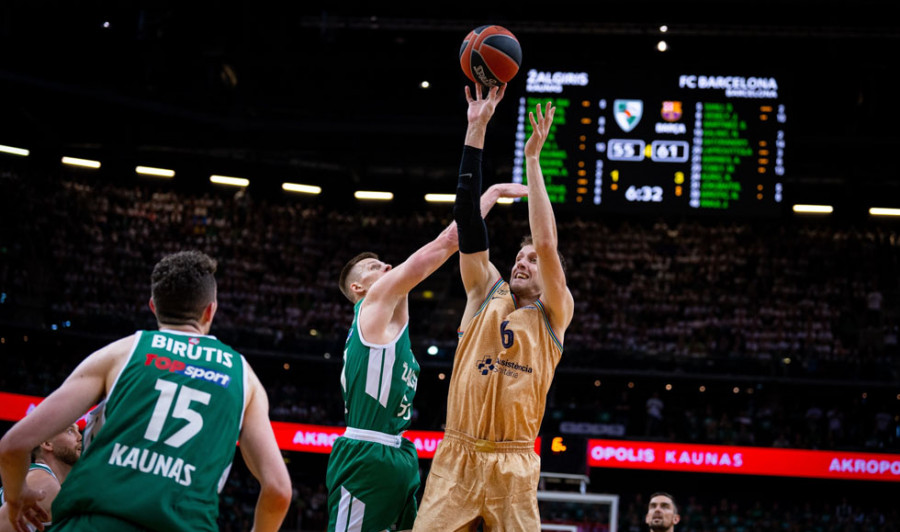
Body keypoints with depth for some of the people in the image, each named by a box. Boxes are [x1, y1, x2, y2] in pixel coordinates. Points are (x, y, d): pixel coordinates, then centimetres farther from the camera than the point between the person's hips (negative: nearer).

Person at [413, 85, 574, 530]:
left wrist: (533, 159, -8)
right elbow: (467, 217, 7)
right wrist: (476, 130, 1)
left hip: (511, 465, -2)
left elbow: (547, 243, -9)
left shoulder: (553, 314, 6)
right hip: (455, 458, 2)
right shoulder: (487, 294, 13)